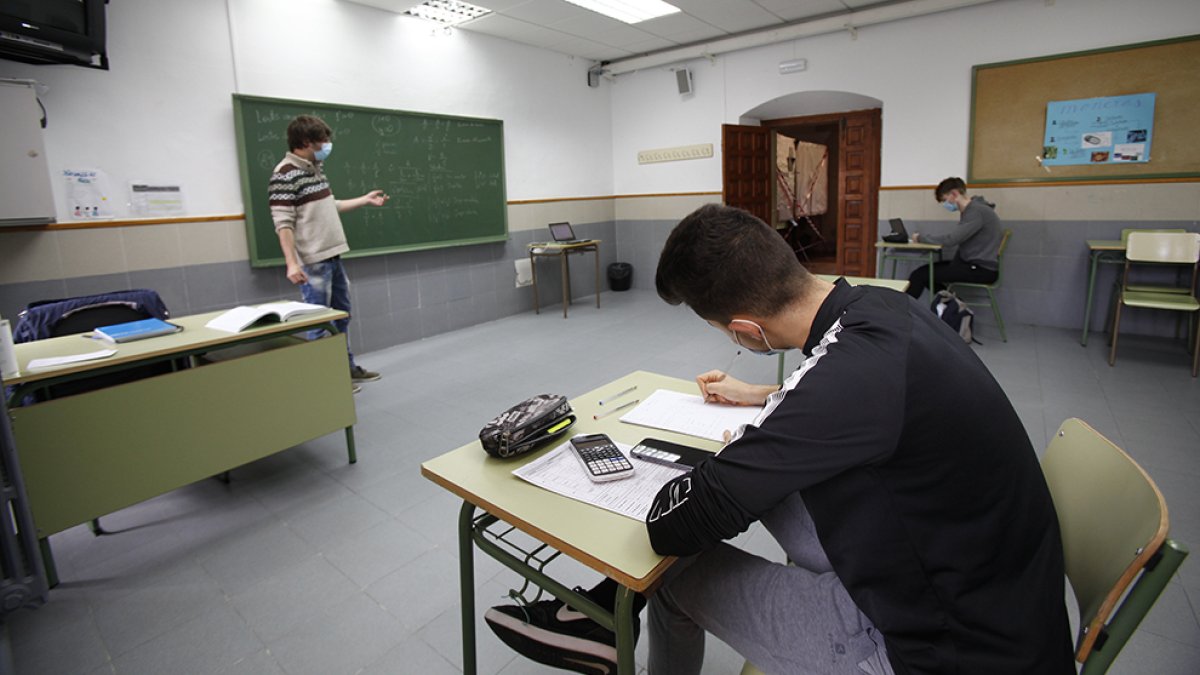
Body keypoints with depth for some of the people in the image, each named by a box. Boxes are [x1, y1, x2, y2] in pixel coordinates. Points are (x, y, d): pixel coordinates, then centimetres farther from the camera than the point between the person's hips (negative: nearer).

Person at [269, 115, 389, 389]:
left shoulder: (316, 168, 12)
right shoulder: (285, 174, -15)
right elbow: (283, 223, -19)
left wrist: (365, 200, 26)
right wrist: (292, 263, -25)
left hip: (333, 256, 9)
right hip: (313, 262, -9)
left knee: (341, 315, 17)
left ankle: (347, 367, 30)